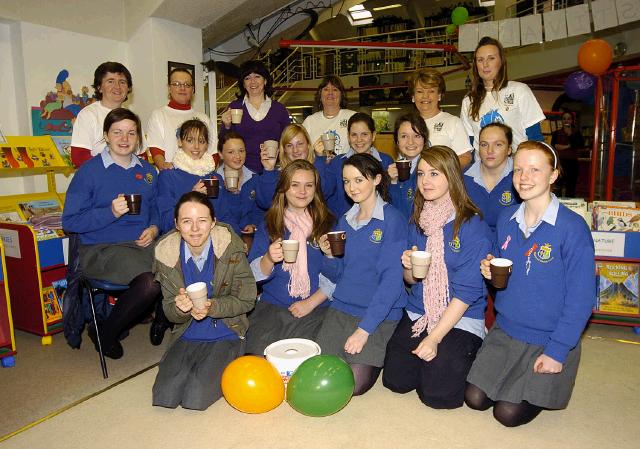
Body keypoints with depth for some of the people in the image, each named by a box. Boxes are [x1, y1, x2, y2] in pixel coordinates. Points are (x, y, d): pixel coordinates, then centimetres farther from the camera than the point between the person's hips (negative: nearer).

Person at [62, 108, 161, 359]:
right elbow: (70, 221, -4)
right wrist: (111, 213, -16)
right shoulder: (89, 171, -1)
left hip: (142, 244, 5)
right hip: (101, 249, -4)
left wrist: (154, 228, 3)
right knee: (150, 282, -32)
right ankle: (104, 334, -3)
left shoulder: (147, 171, 15)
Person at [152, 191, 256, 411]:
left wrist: (211, 307, -26)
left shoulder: (230, 247, -15)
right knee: (164, 396, -13)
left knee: (195, 399, -18)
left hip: (225, 335, -3)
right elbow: (170, 312, -1)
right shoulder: (166, 252, -7)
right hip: (186, 336, 3)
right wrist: (180, 308, -26)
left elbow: (246, 300, -9)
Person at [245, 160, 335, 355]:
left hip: (316, 308, -1)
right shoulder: (269, 224, 9)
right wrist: (269, 259, -20)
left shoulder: (327, 224, 5)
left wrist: (311, 302, -9)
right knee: (258, 354, -19)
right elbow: (256, 274, 2)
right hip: (271, 306, 2)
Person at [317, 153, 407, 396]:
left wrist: (364, 329, -20)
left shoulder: (393, 220, -10)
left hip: (380, 314, -5)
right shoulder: (345, 221, 9)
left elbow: (392, 280, -16)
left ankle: (376, 356, 15)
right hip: (341, 308, 5)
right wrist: (329, 255, -9)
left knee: (354, 383, -14)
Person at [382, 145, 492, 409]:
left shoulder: (473, 226, -14)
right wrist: (409, 268, -14)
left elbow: (467, 291, -16)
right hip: (418, 314, 5)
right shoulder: (417, 221, 3)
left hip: (461, 320, -4)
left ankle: (461, 357, 15)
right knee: (395, 380, -7)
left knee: (437, 393, -13)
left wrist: (434, 338, -19)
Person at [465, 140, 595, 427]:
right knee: (475, 399, 2)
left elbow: (581, 298, -15)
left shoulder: (572, 227, -18)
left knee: (508, 413, -6)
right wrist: (490, 271, -11)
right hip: (505, 330, 5)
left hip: (549, 339, -5)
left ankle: (539, 388, 23)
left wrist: (557, 351, -17)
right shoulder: (506, 221, 0)